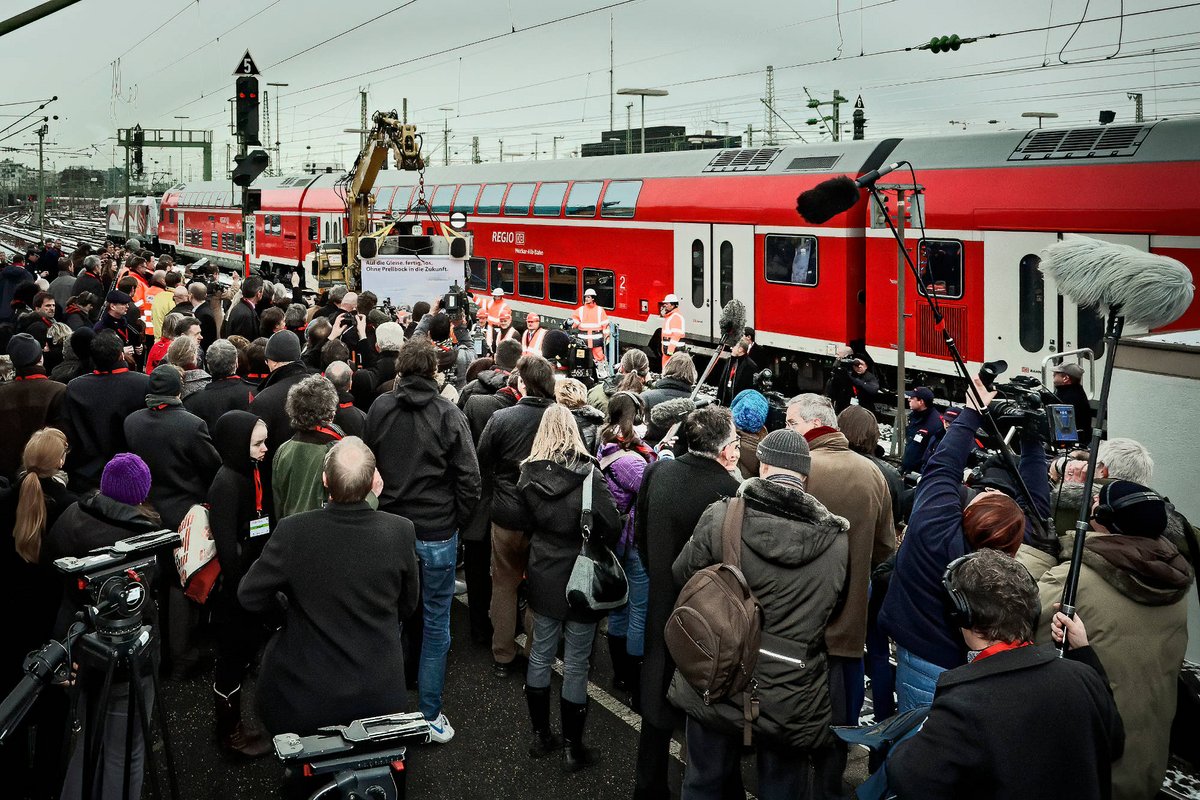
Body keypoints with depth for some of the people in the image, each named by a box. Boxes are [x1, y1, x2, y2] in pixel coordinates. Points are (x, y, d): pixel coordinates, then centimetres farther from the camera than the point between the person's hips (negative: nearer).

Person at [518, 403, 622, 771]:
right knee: (576, 664, 6)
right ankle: (572, 748, 16)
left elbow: (528, 523, 5)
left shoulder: (529, 476, -6)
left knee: (540, 656, 17)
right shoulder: (588, 475, -18)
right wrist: (596, 546, 3)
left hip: (543, 578, 4)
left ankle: (540, 735, 29)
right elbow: (612, 527, -17)